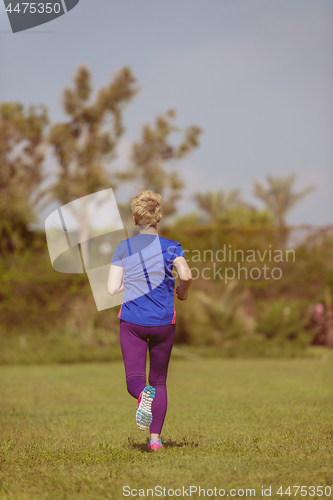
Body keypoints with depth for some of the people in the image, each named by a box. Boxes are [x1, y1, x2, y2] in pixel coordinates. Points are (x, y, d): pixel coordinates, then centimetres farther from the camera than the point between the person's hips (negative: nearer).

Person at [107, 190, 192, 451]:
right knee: (159, 381, 13)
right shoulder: (170, 247, -2)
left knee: (134, 379, -3)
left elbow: (112, 288, -2)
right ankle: (155, 437, 7)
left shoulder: (123, 248, 2)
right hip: (163, 322, 0)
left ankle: (144, 394, -39)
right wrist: (182, 292, 2)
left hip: (131, 322, 0)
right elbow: (186, 275, -20)